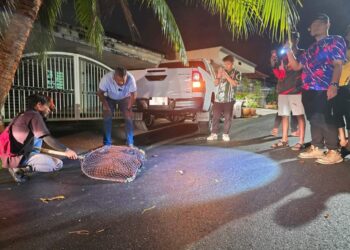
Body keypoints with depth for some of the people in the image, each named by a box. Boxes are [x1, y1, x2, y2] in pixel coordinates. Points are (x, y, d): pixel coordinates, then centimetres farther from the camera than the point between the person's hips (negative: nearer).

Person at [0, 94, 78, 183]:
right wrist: (66, 150, -13)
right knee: (58, 164, -6)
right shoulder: (34, 115, -8)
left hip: (8, 158, 9)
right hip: (20, 158, -9)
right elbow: (48, 139, -17)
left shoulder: (21, 115, 19)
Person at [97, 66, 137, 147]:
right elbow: (100, 93, -19)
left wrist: (129, 108, -20)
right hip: (109, 98, 0)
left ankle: (130, 143, 2)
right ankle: (107, 144, 5)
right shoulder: (106, 78, -37)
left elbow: (133, 95, -20)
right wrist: (105, 105, -25)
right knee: (107, 118, -9)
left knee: (128, 118, -11)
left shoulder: (131, 79, -36)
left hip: (125, 98, 0)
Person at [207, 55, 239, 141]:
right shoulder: (221, 71, 9)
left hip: (229, 99, -2)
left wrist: (226, 75, -16)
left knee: (228, 117, 3)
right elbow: (216, 84, 5)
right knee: (215, 116, 2)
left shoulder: (236, 73, 3)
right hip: (218, 98, 2)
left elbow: (235, 84, -12)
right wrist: (219, 75, -11)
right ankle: (214, 134, 9)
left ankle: (226, 134, 13)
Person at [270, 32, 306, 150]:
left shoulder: (302, 54, 6)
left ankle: (301, 142, -6)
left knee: (299, 115, -6)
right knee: (284, 115, 7)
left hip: (296, 90, -5)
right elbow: (280, 75, 14)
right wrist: (274, 65, 0)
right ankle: (284, 140, 14)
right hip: (282, 90, 5)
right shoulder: (283, 55, 17)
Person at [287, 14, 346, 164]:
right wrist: (289, 51, 12)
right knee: (313, 120, 10)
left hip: (323, 90, -8)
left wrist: (334, 84, -25)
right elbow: (296, 66, 22)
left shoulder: (335, 41, 2)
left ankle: (334, 152, 0)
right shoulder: (311, 49, 23)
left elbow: (338, 64, -11)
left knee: (324, 120, -8)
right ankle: (316, 149, 17)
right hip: (308, 90, 8)